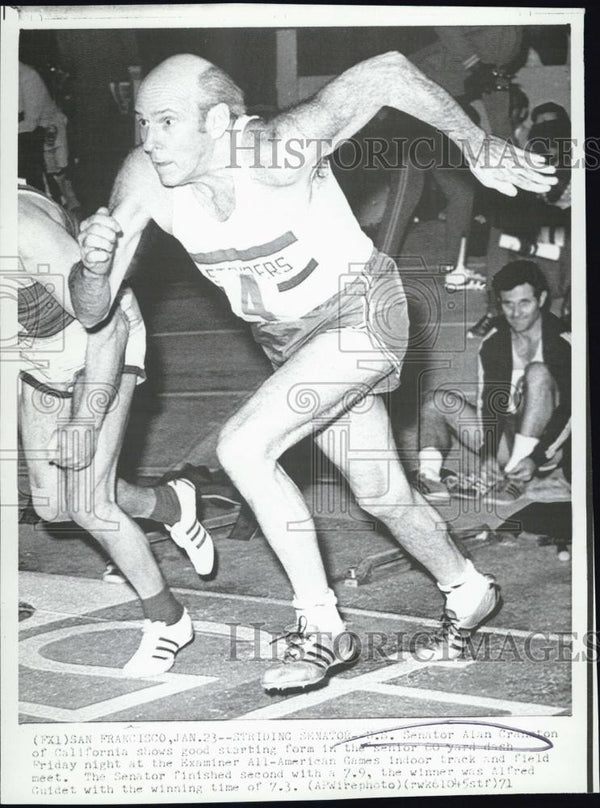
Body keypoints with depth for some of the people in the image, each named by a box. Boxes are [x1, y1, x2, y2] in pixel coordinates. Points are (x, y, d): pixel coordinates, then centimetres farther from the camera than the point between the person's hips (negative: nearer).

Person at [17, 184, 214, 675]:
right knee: (52, 507, 6)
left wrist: (86, 422, -31)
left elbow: (107, 323, -30)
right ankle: (172, 505, 32)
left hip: (103, 346, -7)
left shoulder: (24, 229, -36)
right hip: (39, 357, 8)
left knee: (88, 507, -13)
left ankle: (167, 620, 9)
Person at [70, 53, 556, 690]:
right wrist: (93, 264, -34)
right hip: (286, 340, 7)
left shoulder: (278, 151, -31)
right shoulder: (143, 179, -15)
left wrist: (480, 149, -16)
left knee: (241, 446, -22)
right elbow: (90, 313, -12)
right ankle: (468, 592, 43)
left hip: (361, 313, -6)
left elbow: (386, 72, -20)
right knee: (379, 494, 16)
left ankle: (322, 629, -8)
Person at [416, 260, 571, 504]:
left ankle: (517, 481, -31)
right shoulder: (493, 342, 1)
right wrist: (490, 455, -22)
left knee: (538, 372, -29)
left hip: (545, 446, -4)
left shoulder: (561, 343, -11)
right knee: (437, 400, -8)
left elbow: (569, 410, -15)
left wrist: (536, 458, -26)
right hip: (503, 436, 5)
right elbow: (489, 399, -7)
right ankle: (428, 475, -32)